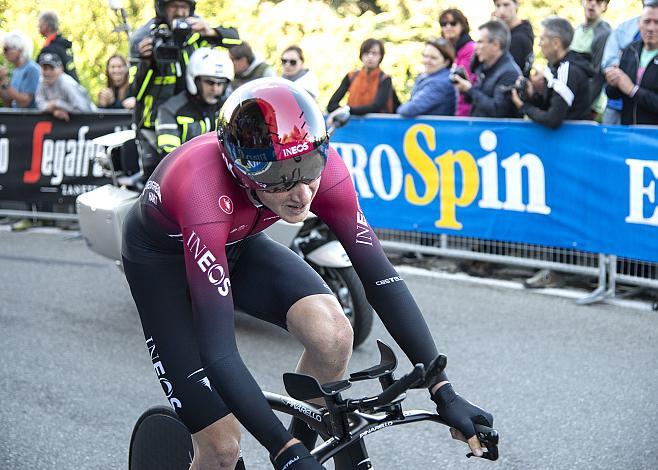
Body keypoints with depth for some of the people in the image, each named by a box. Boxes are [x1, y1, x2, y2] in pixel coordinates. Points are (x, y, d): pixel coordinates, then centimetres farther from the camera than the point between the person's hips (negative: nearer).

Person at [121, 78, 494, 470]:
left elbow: (379, 275, -23)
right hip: (164, 256, -4)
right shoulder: (206, 194, -41)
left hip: (236, 243, 4)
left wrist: (444, 392, -26)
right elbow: (219, 352, -42)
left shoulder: (318, 165, -28)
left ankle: (307, 437, 2)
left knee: (334, 336, -25)